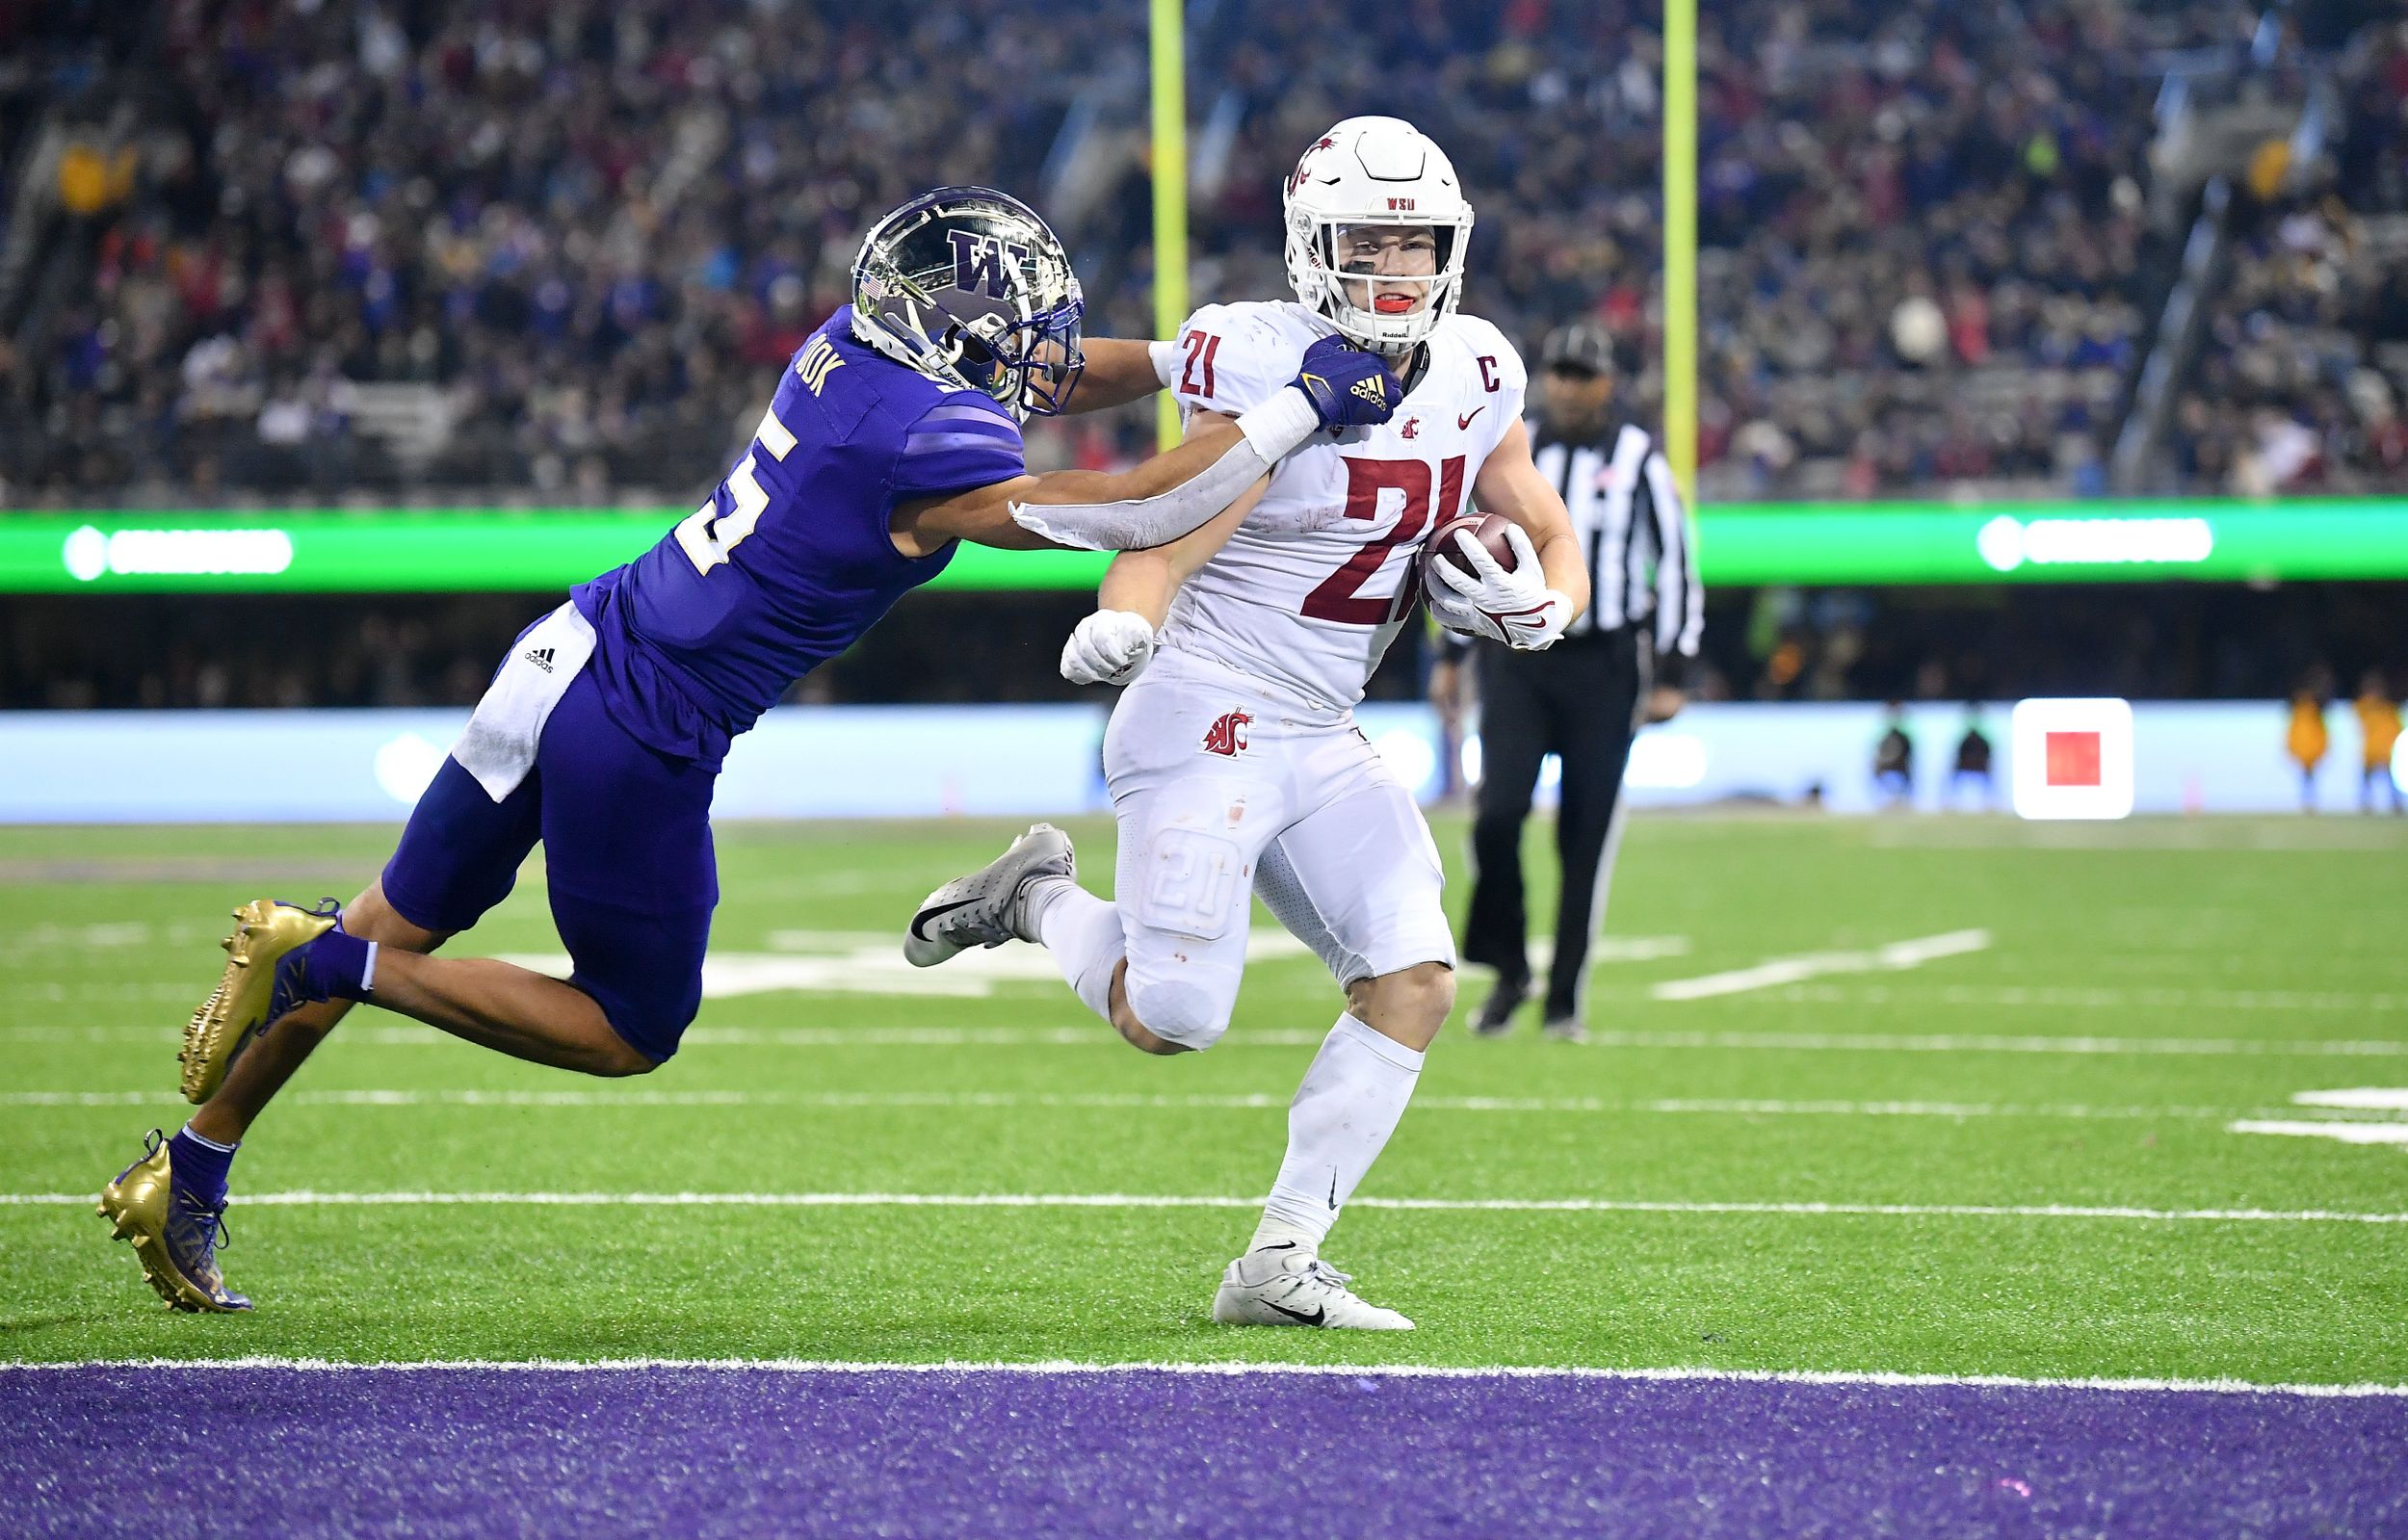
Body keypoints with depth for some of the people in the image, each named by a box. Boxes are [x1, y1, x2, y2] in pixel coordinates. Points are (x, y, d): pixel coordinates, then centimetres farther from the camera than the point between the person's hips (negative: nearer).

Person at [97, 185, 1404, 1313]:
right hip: (636, 739, -9)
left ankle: (184, 1180, 28)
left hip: (568, 654, 9)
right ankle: (327, 960, -1)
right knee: (632, 1033, 11)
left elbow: (1032, 378, 20)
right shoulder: (926, 447, -22)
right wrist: (1296, 405, -14)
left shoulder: (853, 348, 3)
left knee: (399, 924, 21)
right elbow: (1130, 515, -20)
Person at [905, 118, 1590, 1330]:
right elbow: (1167, 539, -19)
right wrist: (1120, 626, -40)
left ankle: (1278, 1268, -3)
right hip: (1209, 718, -7)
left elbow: (1555, 546, 17)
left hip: (1323, 746, 7)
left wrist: (1530, 603, -6)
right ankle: (1043, 900, 18)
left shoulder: (1471, 379, 7)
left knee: (1416, 982, -9)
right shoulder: (1272, 373, -14)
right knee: (1173, 1018, -14)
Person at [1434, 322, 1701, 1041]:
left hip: (1604, 667, -1)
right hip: (1517, 660, 2)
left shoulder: (1637, 460, -1)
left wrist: (1667, 677, -2)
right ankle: (1508, 969, 7)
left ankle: (1565, 1000, 9)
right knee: (1498, 813, -13)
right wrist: (1453, 656, 13)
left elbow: (1676, 567, 2)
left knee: (1587, 835, -1)